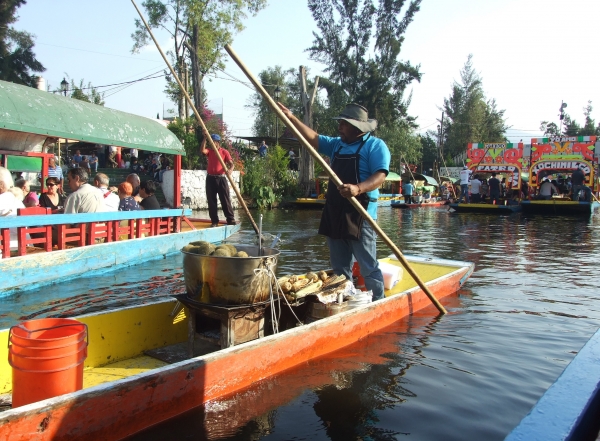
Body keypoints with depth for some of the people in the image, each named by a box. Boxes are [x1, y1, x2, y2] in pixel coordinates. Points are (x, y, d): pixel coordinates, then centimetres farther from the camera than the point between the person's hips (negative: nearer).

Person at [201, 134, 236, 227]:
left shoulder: (224, 152, 1)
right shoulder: (209, 151, 9)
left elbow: (231, 164, -6)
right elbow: (202, 150, -12)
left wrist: (230, 170, -28)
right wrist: (205, 138, -13)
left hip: (221, 178, -3)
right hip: (210, 179, 3)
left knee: (225, 200, -1)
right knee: (211, 201, 3)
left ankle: (230, 219, 3)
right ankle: (214, 221, 9)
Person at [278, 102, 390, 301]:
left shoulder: (375, 145, -5)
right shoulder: (337, 145, 17)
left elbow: (380, 175, -16)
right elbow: (313, 138, 16)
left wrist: (358, 188, -33)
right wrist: (291, 118, 8)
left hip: (360, 215, -7)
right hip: (335, 214, 8)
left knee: (369, 267, -4)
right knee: (339, 268, 14)